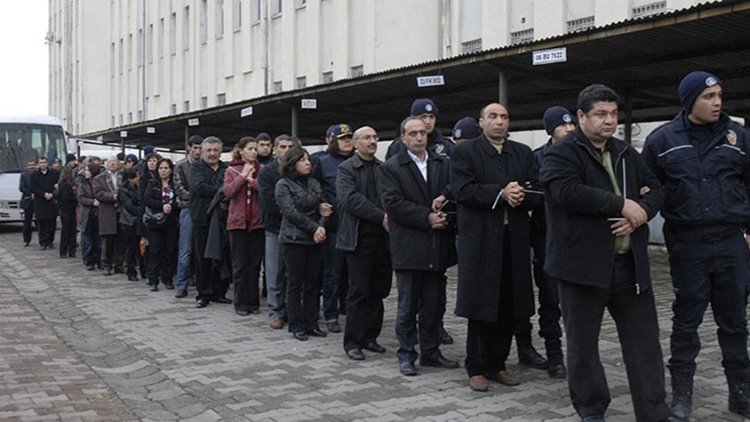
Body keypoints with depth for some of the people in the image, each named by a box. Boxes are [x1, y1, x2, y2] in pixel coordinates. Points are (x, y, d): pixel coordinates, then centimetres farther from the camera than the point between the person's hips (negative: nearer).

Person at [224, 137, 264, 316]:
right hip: (237, 222, 0)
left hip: (257, 222, 1)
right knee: (240, 265, 3)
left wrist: (251, 179, -12)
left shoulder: (262, 170, 6)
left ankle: (253, 302, 14)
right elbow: (228, 192, -9)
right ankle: (241, 303, 10)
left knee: (255, 264, 5)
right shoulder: (231, 170, 6)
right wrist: (243, 175, -9)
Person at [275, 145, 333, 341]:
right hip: (294, 239, -5)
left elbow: (323, 208, 9)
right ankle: (297, 326, 8)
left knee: (312, 284, 6)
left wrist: (321, 227, -10)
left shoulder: (314, 183, 13)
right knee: (295, 284, 1)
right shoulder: (283, 185, -2)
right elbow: (291, 212, -11)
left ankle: (311, 323, 13)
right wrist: (314, 227, -15)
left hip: (315, 240, 5)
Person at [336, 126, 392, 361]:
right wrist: (381, 216, -18)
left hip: (383, 237, 5)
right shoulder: (346, 169, 0)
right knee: (359, 291, -1)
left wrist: (390, 217, -13)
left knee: (378, 290, 8)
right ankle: (352, 342, 7)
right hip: (359, 238, -4)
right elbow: (351, 199, -14)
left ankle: (370, 337, 19)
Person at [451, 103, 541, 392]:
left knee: (508, 307, 7)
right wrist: (501, 193, -18)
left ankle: (497, 365, 20)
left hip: (515, 240, 4)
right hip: (480, 240, -4)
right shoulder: (465, 152, 1)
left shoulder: (523, 153, 14)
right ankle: (476, 368, 11)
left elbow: (537, 191, 8)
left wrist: (521, 195, -14)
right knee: (481, 307, 1)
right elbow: (462, 190, -12)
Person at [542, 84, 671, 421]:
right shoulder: (561, 154, -5)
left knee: (645, 342, 6)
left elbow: (656, 189, 16)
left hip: (630, 264, 6)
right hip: (583, 264, -5)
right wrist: (621, 205, -19)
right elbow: (567, 191, -23)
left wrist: (643, 211, -7)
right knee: (583, 342, 7)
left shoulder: (626, 154, 16)